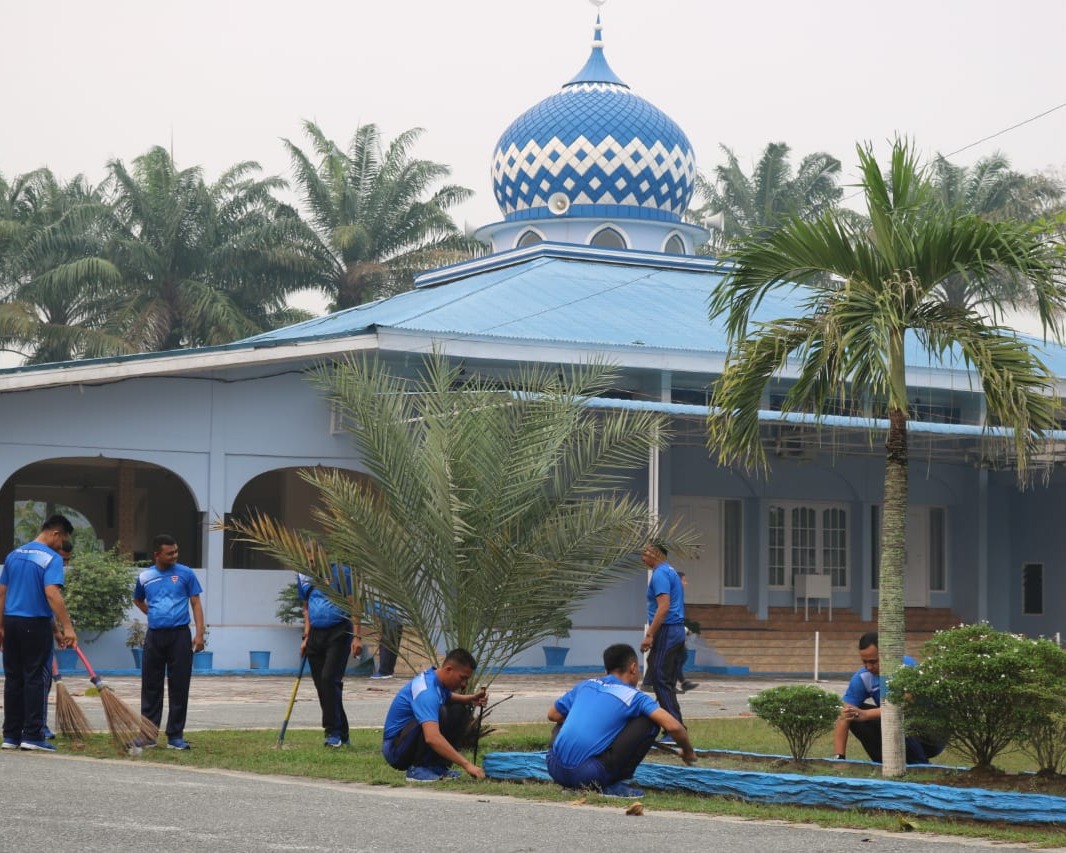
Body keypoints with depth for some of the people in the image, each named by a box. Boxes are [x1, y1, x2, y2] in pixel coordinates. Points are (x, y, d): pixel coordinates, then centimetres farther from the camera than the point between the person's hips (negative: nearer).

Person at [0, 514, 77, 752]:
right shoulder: (51, 558, -10)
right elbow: (52, 594, -22)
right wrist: (67, 627, -23)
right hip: (36, 625, -6)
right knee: (35, 679, -2)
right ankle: (32, 735, -4)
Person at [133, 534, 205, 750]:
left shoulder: (185, 574, 1)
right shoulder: (145, 577, 7)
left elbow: (196, 603, 2)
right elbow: (138, 600, 26)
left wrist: (199, 633, -7)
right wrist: (154, 614, 10)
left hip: (179, 635, -2)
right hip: (154, 636, 2)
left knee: (179, 687, -1)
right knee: (151, 686, 5)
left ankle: (175, 736, 5)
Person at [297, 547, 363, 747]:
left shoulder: (340, 572, -3)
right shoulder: (303, 576, 13)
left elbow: (352, 605, -4)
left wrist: (357, 636, -11)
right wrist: (306, 637, 13)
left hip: (338, 633, -6)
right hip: (316, 635, 6)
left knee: (329, 679, -19)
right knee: (321, 685, 5)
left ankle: (333, 731, -14)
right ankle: (341, 735, 13)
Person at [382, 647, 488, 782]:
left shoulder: (437, 679, 2)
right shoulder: (427, 690, -28)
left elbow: (448, 697, 29)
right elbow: (432, 738, -41)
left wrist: (471, 699, 9)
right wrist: (466, 764, -41)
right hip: (396, 749, -10)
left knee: (459, 712, 6)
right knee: (440, 714, -30)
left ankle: (437, 765, 4)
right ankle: (418, 768, -15)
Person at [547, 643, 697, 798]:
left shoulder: (585, 685, 18)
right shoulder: (634, 696, 4)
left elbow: (552, 715, 30)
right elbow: (673, 726, -7)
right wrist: (688, 752, 13)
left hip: (555, 769, 5)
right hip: (590, 774, -5)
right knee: (650, 722, 4)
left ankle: (571, 785, 20)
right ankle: (614, 784, 3)